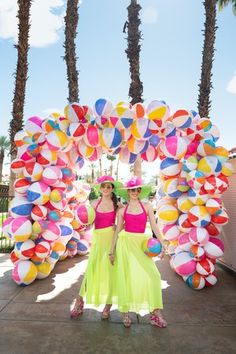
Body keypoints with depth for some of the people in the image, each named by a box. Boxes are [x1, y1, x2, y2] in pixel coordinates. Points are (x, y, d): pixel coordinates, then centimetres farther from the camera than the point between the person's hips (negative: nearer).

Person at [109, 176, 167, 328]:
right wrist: (112, 251, 7)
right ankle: (125, 312, 21)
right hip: (125, 243, 0)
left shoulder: (147, 207, 4)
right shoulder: (122, 210, 4)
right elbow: (117, 231, 8)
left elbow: (154, 226, 0)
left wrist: (162, 243, -12)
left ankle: (155, 312, 10)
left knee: (152, 275, -6)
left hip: (141, 244, 0)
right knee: (126, 276, 4)